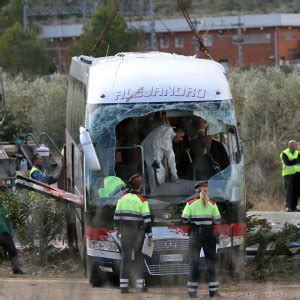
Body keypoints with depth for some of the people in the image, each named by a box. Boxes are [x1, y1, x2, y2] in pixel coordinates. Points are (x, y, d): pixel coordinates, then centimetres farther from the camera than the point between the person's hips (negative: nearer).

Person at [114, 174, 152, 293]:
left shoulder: (122, 198, 0)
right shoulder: (142, 201, -9)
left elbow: (117, 215, 6)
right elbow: (147, 219, -11)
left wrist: (117, 227, 25)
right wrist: (150, 236, -5)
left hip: (125, 231, 2)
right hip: (138, 232, -2)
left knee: (125, 256, 5)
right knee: (138, 256, 8)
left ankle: (123, 285, -1)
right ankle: (140, 285, 6)